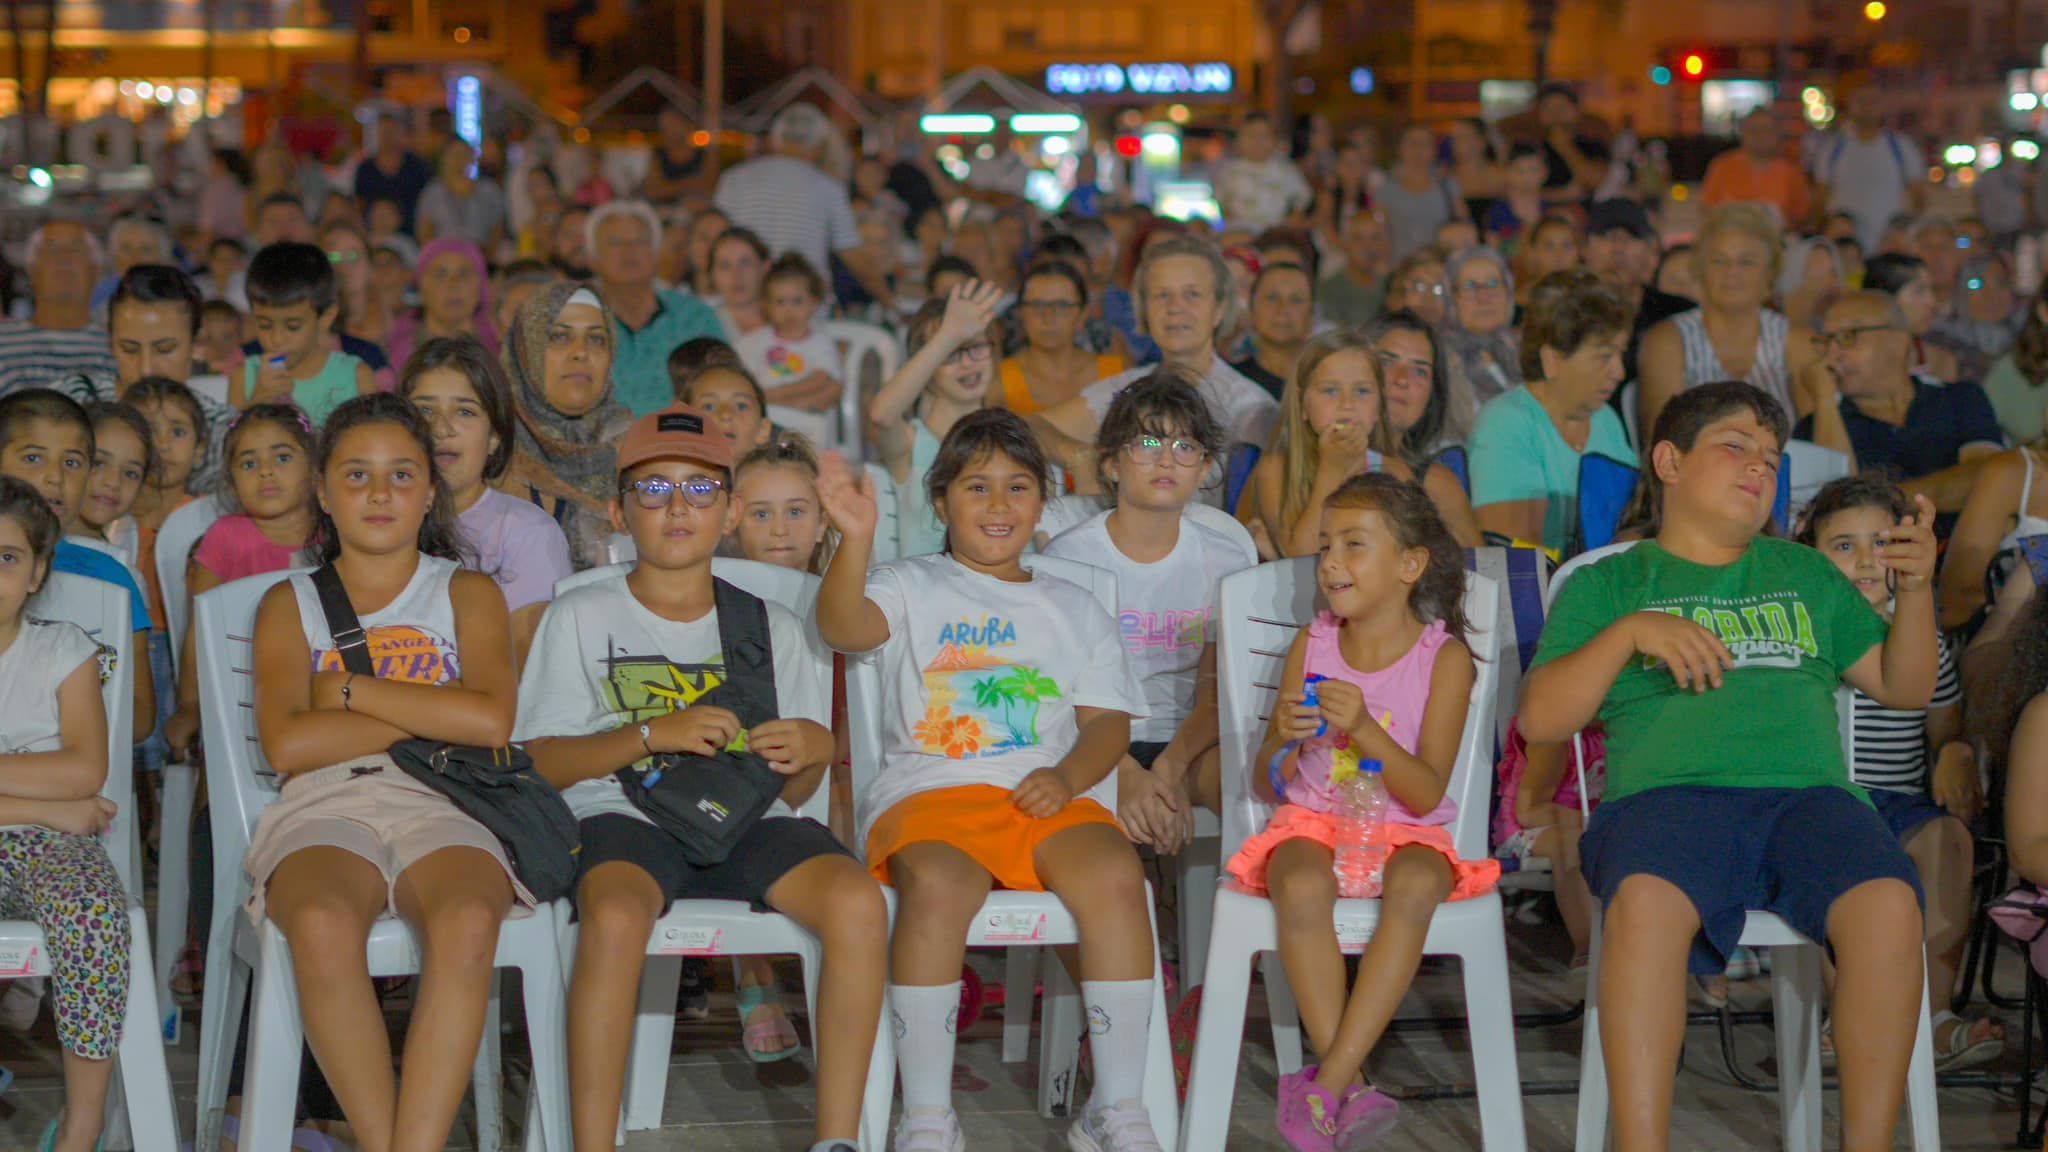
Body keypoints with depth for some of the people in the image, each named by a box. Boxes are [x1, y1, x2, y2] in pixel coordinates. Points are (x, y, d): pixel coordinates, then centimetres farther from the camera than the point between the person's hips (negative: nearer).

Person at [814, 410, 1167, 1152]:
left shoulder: (1074, 609, 26)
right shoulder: (911, 590, 17)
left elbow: (1108, 722, 16)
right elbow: (841, 625, -6)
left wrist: (1067, 776, -6)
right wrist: (857, 538, -26)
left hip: (1048, 798, 3)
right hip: (930, 793, -2)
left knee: (1115, 874, -31)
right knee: (937, 885, -37)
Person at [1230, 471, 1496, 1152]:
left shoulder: (1443, 656, -4)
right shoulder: (1312, 646, 4)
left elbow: (1428, 794, -12)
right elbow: (1269, 788, 7)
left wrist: (1364, 728, -27)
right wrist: (1284, 740, -16)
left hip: (1405, 831, -2)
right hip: (1313, 821, 2)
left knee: (1415, 885, -37)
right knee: (1301, 888, -34)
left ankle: (1327, 1087, -37)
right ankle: (1351, 1092, -30)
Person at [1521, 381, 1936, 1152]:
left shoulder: (1803, 574, 31)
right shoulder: (1609, 584, 21)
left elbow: (1904, 687, 28)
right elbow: (1540, 719, 9)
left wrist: (1916, 589, 11)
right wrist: (1630, 633, -4)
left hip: (1808, 793, 2)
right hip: (1669, 793, -2)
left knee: (1887, 905, -32)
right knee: (1645, 902, -39)